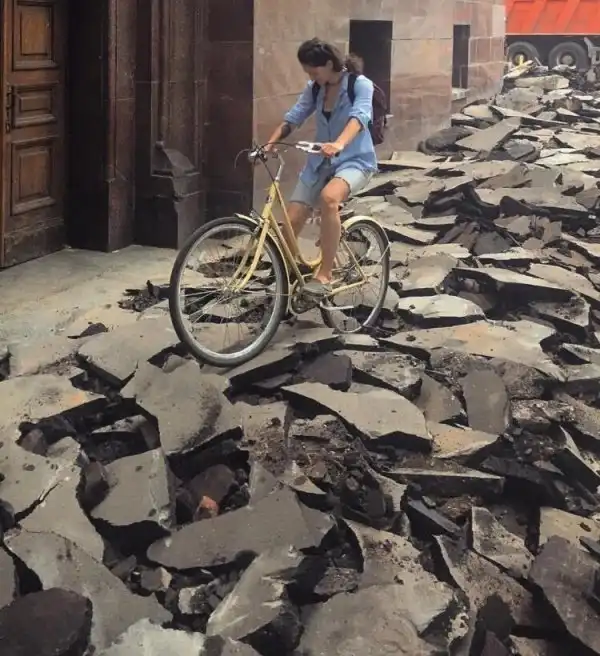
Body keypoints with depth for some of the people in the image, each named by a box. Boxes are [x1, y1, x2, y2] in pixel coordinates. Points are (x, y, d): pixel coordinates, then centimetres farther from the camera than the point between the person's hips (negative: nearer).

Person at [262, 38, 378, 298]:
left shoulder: (360, 84, -13)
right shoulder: (314, 89, 5)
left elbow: (359, 116, -30)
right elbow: (293, 117, 0)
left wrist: (339, 144, -50)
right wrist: (269, 144, -18)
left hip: (355, 160, -6)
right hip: (320, 161, 6)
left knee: (328, 197, -38)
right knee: (290, 221, -9)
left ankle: (325, 275, -31)